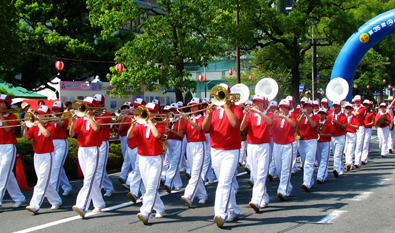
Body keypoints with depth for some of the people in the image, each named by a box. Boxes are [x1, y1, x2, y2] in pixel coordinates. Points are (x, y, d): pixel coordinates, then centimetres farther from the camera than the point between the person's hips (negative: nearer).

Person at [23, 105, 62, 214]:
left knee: (42, 181, -10)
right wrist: (25, 128, -19)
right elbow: (26, 138, -3)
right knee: (44, 182, 12)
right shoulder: (34, 127, 8)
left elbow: (46, 134, -28)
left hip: (47, 156, -7)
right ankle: (56, 201, 26)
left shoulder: (50, 126, -6)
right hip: (37, 156, 7)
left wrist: (39, 123, -18)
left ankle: (35, 205, -16)